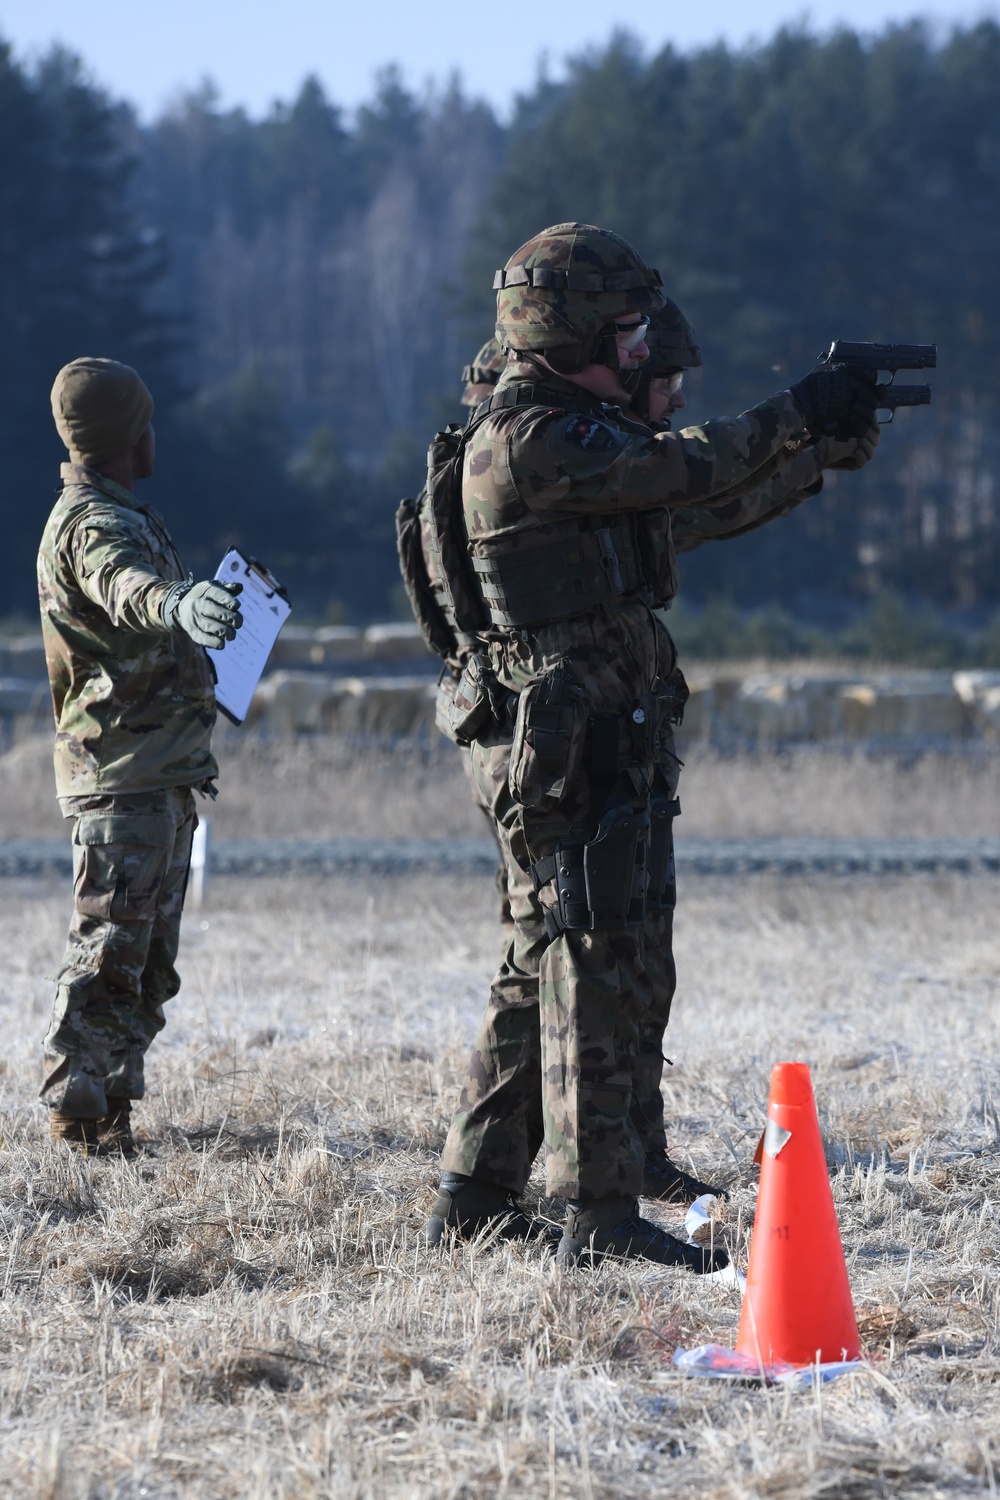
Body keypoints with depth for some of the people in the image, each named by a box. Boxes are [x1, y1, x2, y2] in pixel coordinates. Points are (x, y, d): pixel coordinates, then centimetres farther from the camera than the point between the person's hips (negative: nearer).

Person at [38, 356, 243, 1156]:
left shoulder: (118, 515, 18)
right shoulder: (93, 523, -16)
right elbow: (125, 586, -41)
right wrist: (178, 604, -62)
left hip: (159, 775, 10)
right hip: (122, 769, -10)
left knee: (147, 955, 13)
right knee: (110, 945, -12)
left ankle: (114, 1102, 16)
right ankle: (77, 1108, -12)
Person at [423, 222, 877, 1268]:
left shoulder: (573, 426, 18)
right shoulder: (526, 438, -15)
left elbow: (700, 499, 21)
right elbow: (675, 470, -21)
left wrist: (805, 440, 12)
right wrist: (795, 417, -15)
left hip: (605, 738, 11)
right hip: (566, 739, -11)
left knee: (545, 967, 13)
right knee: (589, 966, -10)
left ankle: (474, 1199, 18)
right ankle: (598, 1213, -10)